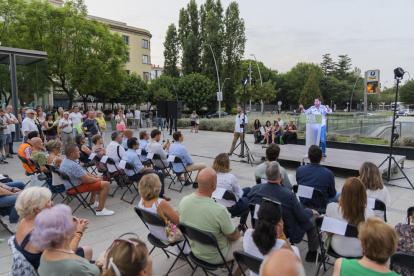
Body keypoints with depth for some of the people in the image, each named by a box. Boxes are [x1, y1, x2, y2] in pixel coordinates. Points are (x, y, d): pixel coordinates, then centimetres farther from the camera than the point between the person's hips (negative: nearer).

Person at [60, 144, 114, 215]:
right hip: (76, 188, -11)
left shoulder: (65, 161, 4)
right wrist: (98, 179, -7)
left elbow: (83, 172, 13)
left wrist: (94, 176, 4)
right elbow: (88, 180, -26)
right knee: (106, 184, -15)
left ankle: (92, 203, 33)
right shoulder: (74, 166, -30)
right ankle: (100, 210, -9)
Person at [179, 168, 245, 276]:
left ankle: (227, 262, 34)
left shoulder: (183, 201, -18)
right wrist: (237, 233, 6)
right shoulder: (219, 210, -35)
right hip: (215, 257, -6)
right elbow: (234, 236, -18)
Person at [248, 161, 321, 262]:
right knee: (315, 217, 12)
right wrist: (311, 211, 7)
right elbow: (302, 217, -16)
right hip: (286, 231, -6)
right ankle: (312, 253, 28)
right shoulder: (288, 195, -30)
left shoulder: (254, 189, -17)